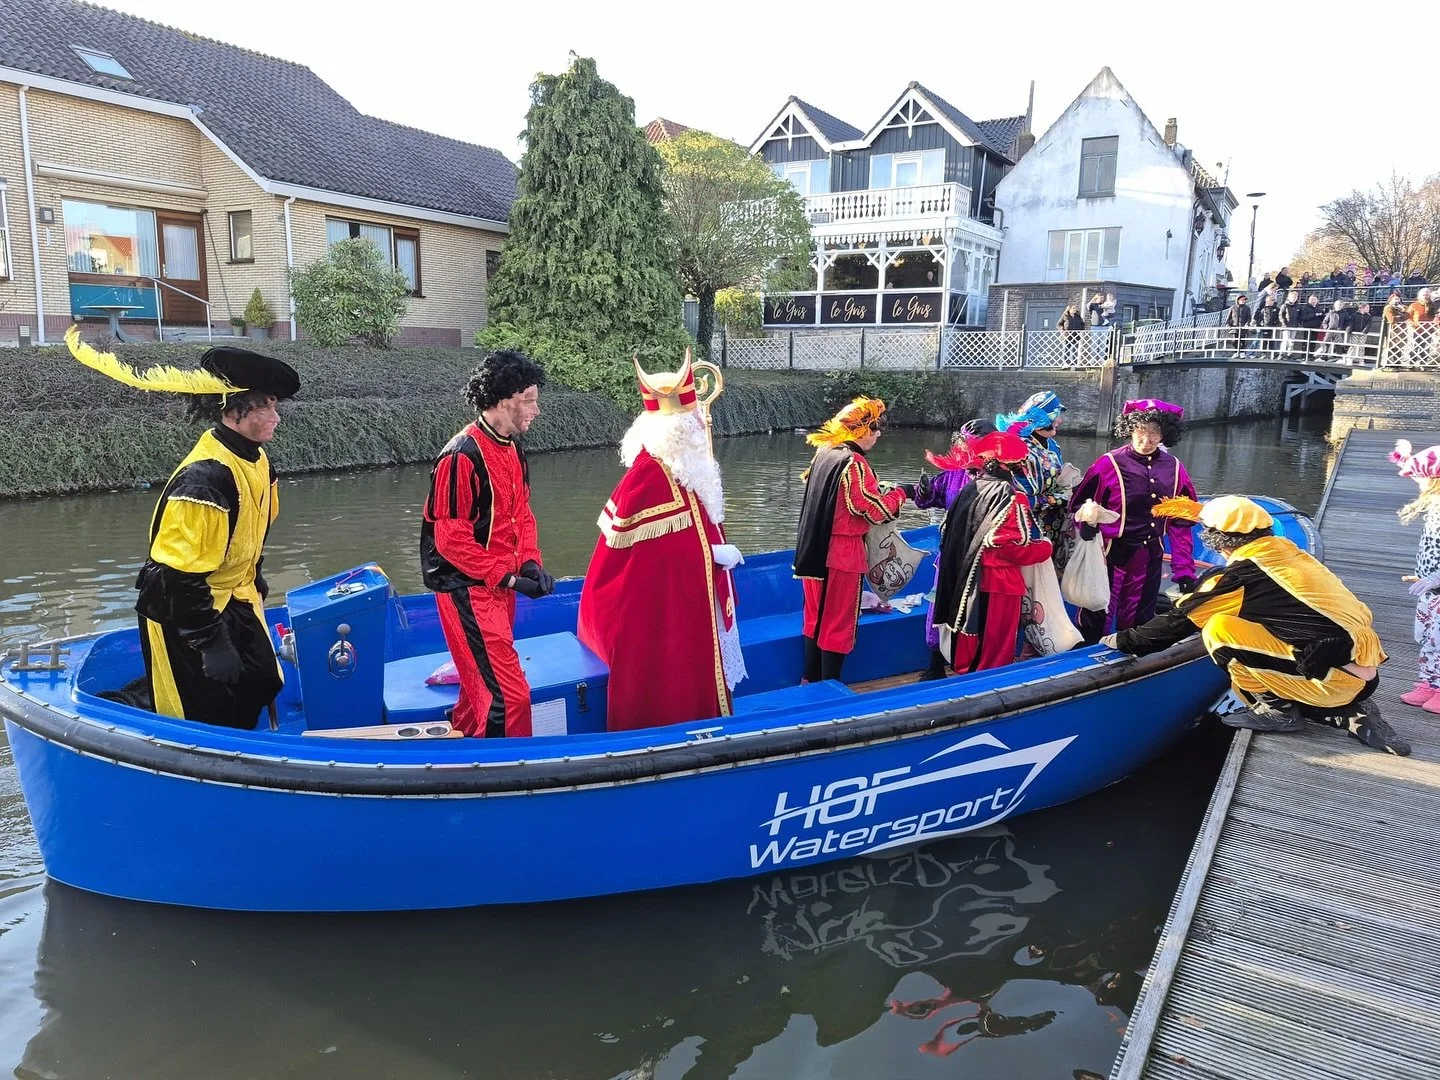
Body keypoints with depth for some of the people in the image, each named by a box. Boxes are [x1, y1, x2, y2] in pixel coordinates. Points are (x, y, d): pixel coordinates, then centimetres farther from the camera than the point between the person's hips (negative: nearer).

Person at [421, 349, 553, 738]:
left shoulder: (513, 450, 8)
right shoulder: (462, 455, -19)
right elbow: (451, 538, -19)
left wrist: (529, 561, -2)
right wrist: (507, 577, -19)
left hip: (499, 586, 9)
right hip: (467, 590, -9)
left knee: (483, 684, 20)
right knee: (509, 694, -8)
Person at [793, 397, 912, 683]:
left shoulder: (824, 453, 7)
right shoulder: (854, 463, -19)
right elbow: (877, 510, -18)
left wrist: (877, 489, 12)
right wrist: (901, 492, -3)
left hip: (816, 549, 8)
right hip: (840, 555, -8)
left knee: (817, 617, 18)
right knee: (838, 624, 4)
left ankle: (811, 680, 28)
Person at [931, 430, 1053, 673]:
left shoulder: (971, 489, 4)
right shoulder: (1011, 499, -18)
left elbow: (949, 533, 10)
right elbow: (1018, 548, -21)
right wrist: (1046, 547, -3)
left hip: (967, 579, 7)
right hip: (999, 582, -7)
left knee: (972, 634, 19)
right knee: (996, 644, 7)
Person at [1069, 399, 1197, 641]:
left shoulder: (1175, 469, 3)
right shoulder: (1110, 464, -9)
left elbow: (1181, 524, 5)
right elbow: (1079, 503, -4)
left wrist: (1184, 570, 1)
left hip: (1150, 560, 4)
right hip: (1111, 556, -4)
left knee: (1138, 622, 16)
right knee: (1097, 620, 3)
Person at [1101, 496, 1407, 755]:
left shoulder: (1239, 575, -10)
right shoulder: (1286, 551, 12)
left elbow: (1177, 621, -2)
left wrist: (1124, 640, 10)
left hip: (1333, 678, -8)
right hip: (1362, 674, 8)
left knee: (1219, 629, -9)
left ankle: (1277, 710, 2)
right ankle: (1352, 714, 13)